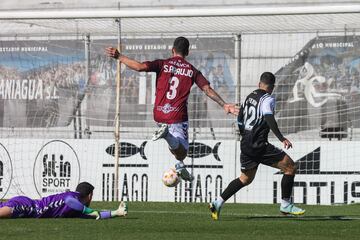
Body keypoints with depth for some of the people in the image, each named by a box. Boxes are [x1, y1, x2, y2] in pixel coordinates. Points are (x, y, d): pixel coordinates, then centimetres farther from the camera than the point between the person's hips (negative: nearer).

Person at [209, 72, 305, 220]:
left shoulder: (249, 97, 16)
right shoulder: (267, 99, -8)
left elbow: (239, 122, 24)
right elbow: (269, 119, -25)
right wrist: (282, 138, -31)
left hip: (246, 145, 8)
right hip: (259, 145, -8)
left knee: (245, 179, 22)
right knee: (290, 167, -2)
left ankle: (218, 203, 14)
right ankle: (285, 205, 0)